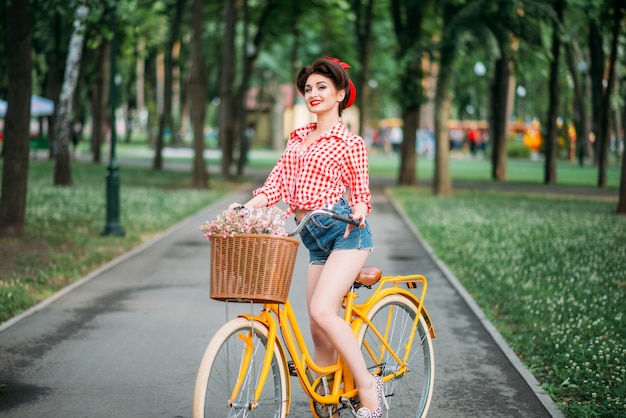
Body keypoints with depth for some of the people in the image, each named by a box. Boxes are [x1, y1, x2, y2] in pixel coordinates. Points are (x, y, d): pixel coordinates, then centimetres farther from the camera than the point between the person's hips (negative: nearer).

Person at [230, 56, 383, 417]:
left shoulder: (350, 143, 1)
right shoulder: (298, 139, 18)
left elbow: (360, 191, 0)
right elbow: (278, 184, 11)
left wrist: (359, 211, -22)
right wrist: (243, 209, -3)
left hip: (345, 232, -6)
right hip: (315, 238, 6)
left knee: (322, 311, -23)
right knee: (319, 330, 4)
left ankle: (368, 386, -11)